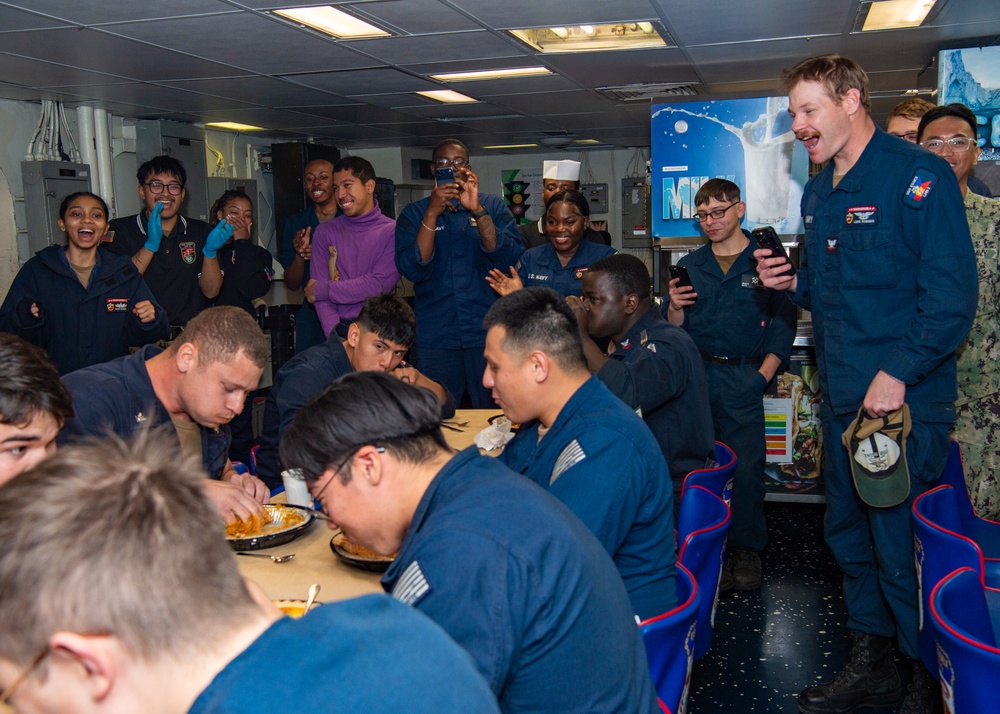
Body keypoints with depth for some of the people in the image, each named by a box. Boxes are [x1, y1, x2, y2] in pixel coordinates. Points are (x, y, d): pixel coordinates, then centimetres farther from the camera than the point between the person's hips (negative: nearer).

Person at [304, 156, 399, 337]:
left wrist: (324, 290, -3)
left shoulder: (392, 231, 3)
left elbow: (380, 284, -9)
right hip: (339, 330, 1)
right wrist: (335, 334, -12)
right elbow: (318, 293, 3)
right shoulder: (325, 232, 11)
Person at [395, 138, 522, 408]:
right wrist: (432, 214, -16)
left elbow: (509, 259, -8)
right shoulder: (414, 213, 6)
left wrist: (477, 210, -17)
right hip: (435, 337, 0)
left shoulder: (493, 206, 7)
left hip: (487, 333, 0)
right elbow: (412, 270, -9)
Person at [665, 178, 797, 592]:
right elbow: (674, 332, 14)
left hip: (743, 377, -2)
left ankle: (747, 550, 11)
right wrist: (675, 309, -7)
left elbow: (783, 324, 1)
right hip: (696, 376, 3)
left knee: (746, 465, -4)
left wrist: (764, 374, -7)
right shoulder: (689, 267, 13)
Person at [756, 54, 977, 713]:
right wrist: (793, 282, 4)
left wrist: (898, 373, -22)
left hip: (905, 402, -8)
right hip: (841, 398, 8)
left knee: (902, 547, 1)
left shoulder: (917, 175, -12)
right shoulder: (818, 193, 13)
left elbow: (952, 294, -19)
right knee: (850, 533, 16)